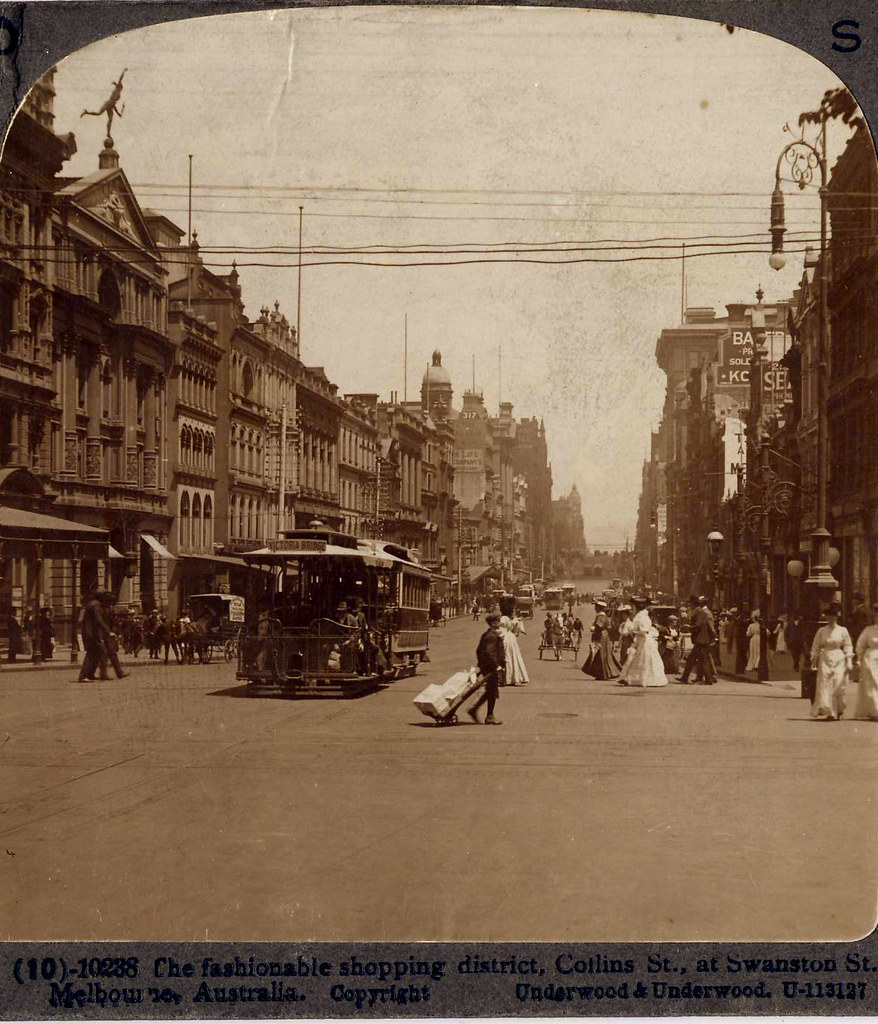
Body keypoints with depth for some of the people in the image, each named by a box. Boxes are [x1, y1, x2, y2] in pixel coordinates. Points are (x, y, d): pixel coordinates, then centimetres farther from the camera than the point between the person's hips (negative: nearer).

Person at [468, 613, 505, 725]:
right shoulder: (492, 636, -17)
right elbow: (489, 652, -25)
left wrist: (481, 663, 22)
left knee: (490, 692, 18)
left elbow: (479, 650, 18)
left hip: (485, 666, 10)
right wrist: (497, 666, -24)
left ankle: (474, 709, 17)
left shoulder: (485, 635, 14)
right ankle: (489, 717, 5)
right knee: (493, 692, -1)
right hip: (492, 667, -10)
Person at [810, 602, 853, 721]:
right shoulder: (821, 631, 5)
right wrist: (814, 660, 3)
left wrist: (849, 662, 0)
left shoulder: (842, 631, 3)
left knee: (838, 686, -2)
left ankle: (837, 711, 13)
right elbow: (815, 647, 9)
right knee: (825, 685, -8)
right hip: (825, 660, 1)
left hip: (839, 661, -1)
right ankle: (827, 711, -8)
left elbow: (848, 647, 6)